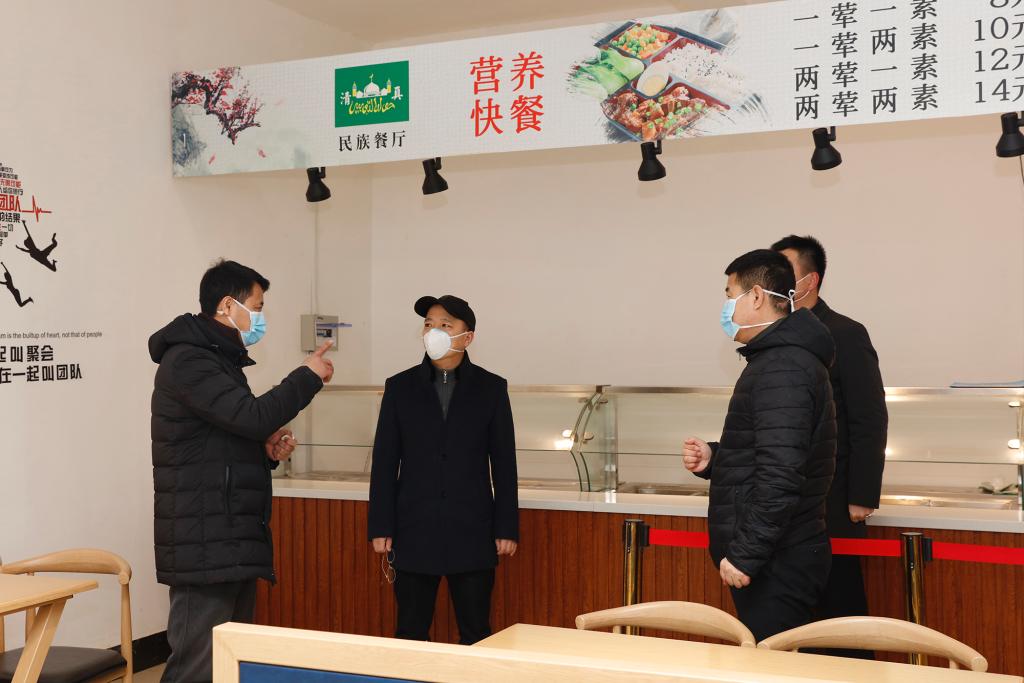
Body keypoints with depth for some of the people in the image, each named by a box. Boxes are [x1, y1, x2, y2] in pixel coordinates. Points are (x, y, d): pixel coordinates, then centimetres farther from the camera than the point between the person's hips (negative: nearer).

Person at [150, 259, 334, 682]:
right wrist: (307, 377, -9)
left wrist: (267, 451, 6)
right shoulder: (187, 361, -11)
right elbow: (251, 416, -23)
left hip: (234, 544, 10)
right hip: (204, 547, -10)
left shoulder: (220, 361, 21)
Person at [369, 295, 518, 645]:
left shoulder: (491, 388, 2)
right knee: (410, 635, 7)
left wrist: (507, 528, 0)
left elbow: (504, 464, 3)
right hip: (414, 533, 1)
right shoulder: (400, 387, 3)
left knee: (476, 635, 5)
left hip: (472, 534, -1)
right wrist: (380, 527, -1)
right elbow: (385, 462, 4)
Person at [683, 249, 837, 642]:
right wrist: (713, 460, 9)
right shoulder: (779, 360, 17)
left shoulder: (783, 370, -17)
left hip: (776, 565, -10)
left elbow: (780, 476, -25)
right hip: (775, 559, 10)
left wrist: (743, 555, -21)